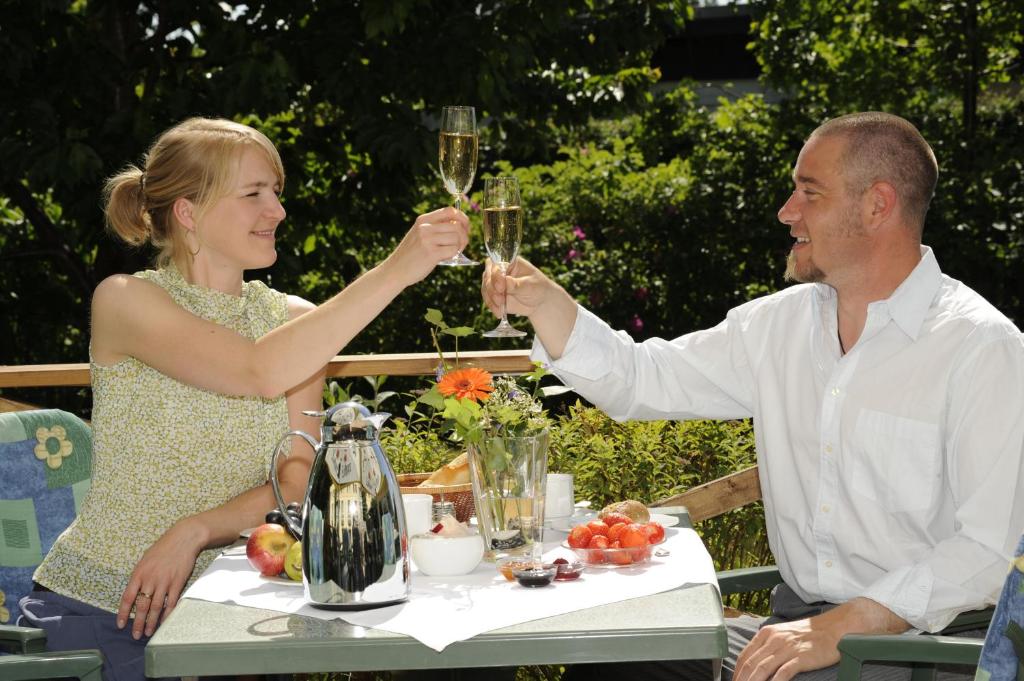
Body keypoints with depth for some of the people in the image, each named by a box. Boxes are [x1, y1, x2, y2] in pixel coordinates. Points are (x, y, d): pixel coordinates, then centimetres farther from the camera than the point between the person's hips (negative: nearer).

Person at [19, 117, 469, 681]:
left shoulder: (295, 319, 6)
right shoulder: (125, 301, -9)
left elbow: (296, 482, -1)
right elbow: (262, 372, -26)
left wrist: (195, 532, -18)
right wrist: (395, 271, -29)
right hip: (95, 609, -5)